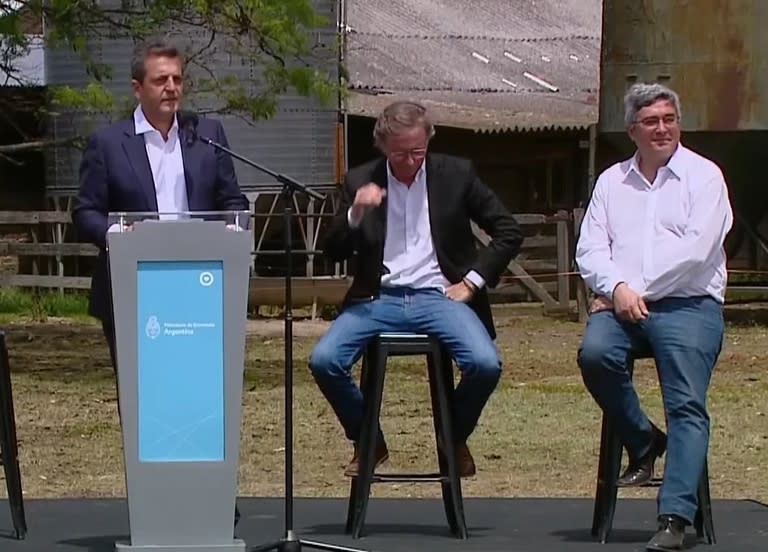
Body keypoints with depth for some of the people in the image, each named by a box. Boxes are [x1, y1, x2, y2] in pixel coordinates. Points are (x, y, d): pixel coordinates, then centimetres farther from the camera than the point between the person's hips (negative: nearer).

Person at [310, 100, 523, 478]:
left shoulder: (456, 174, 5)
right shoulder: (361, 181, 8)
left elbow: (508, 232, 7)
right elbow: (333, 252, 5)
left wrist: (472, 281, -2)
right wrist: (354, 214, -14)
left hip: (438, 296, -1)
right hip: (379, 298, 1)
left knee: (485, 365, -28)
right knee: (324, 361, -23)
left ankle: (456, 439, 5)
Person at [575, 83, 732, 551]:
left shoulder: (704, 175, 5)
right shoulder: (612, 181, 18)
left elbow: (696, 249, -8)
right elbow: (590, 248, 9)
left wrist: (640, 292, -11)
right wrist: (616, 288, -12)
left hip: (687, 304, -3)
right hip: (622, 303, 4)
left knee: (687, 406, -19)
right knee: (595, 353, -28)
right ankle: (643, 442, -4)